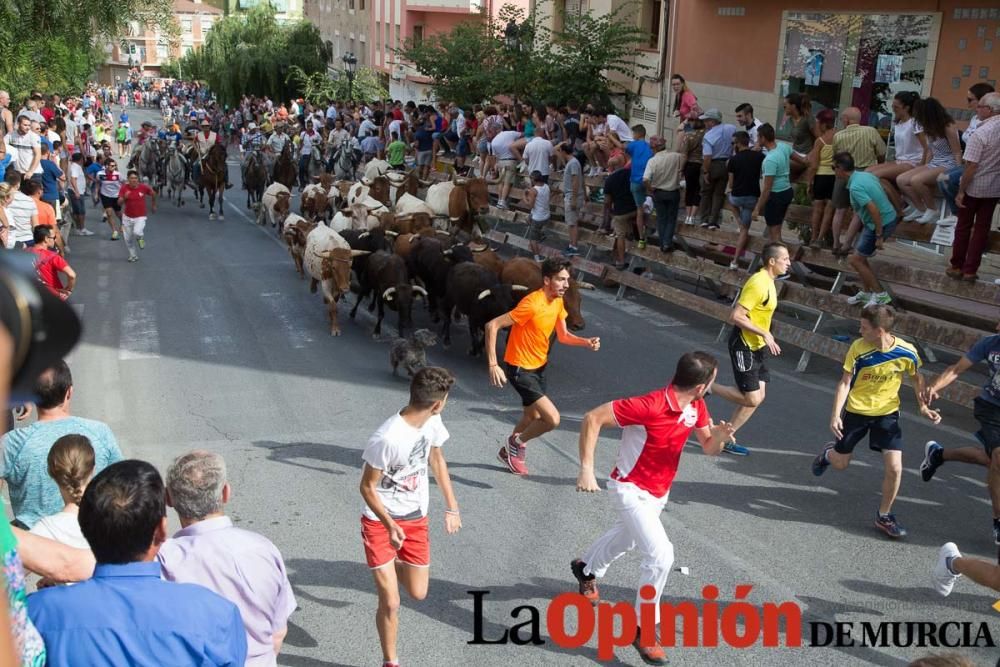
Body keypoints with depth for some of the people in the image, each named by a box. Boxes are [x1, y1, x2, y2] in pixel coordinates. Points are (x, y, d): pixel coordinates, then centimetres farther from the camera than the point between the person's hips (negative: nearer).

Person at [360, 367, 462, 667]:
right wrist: (390, 525, -29)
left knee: (418, 593, 12)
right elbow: (367, 487, -20)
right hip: (380, 521, -6)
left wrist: (451, 507, 13)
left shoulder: (432, 422, -9)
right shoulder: (387, 438, -32)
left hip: (416, 518, 6)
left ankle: (394, 567, 44)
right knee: (390, 602, -6)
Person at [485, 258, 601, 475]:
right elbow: (492, 325, -26)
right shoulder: (532, 304, -27)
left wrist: (586, 342, -9)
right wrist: (493, 365, -30)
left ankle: (509, 451, 49)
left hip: (539, 367, 9)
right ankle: (518, 442, 9)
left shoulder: (558, 301, 0)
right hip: (520, 369, -9)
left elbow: (563, 336, 10)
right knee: (552, 419, -18)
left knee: (532, 418, 24)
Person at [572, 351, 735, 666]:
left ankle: (586, 568, 63)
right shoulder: (650, 406, -34)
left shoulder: (696, 407, -10)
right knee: (661, 555, -22)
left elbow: (709, 448, 2)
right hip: (631, 490, -8)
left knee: (626, 539, 32)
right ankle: (644, 629, -2)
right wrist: (586, 470, -31)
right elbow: (593, 418, -29)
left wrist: (718, 435, -23)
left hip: (659, 492, 9)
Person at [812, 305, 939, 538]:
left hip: (887, 413, 0)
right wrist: (835, 415, -22)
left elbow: (916, 378, 3)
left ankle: (884, 516, 11)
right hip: (856, 411, 0)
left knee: (894, 468, -10)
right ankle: (828, 453, 49)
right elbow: (845, 383, -14)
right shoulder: (857, 348, -20)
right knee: (840, 463, 11)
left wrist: (924, 406, -7)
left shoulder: (907, 352, -17)